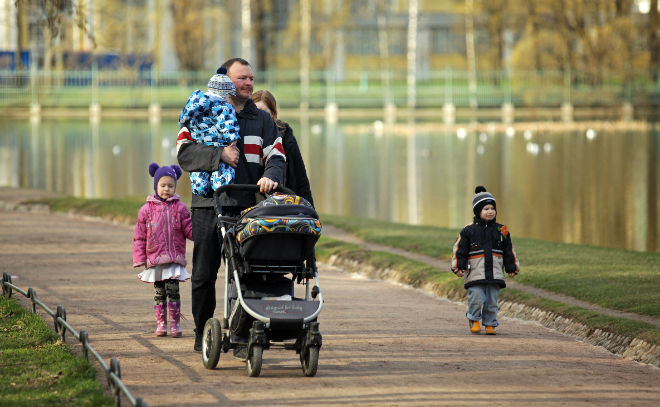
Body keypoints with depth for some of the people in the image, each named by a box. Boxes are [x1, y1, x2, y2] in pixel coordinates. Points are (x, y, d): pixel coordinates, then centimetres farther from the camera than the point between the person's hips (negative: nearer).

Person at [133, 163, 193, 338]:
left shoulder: (180, 208, 4)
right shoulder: (147, 209, 4)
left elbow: (189, 230, 6)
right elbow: (139, 236, 7)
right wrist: (140, 258, 1)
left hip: (175, 259, -1)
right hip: (154, 258, 1)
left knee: (173, 290, -7)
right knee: (159, 293, 5)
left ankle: (174, 323, 0)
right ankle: (161, 323, 12)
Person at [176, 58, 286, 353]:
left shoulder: (262, 120, 17)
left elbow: (276, 157, 8)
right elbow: (185, 153, -3)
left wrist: (271, 176, -14)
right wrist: (220, 154, -15)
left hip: (247, 206, 1)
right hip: (208, 204, -1)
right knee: (204, 274, 1)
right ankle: (203, 333, 11)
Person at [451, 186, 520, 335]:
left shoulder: (501, 230, 10)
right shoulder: (468, 231, 1)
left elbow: (509, 250, 16)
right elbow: (460, 250, 3)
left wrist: (512, 268, 15)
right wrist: (459, 267, -4)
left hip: (495, 274, 2)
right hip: (475, 274, -2)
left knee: (492, 300, 3)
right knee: (476, 298, -9)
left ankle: (490, 324, 14)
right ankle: (474, 320, 14)